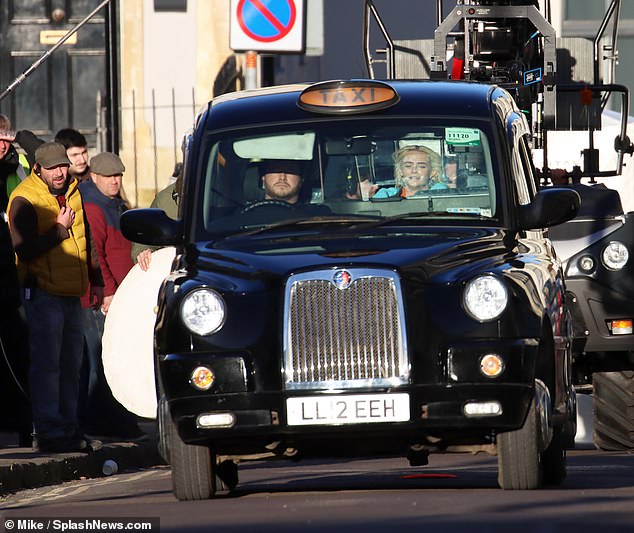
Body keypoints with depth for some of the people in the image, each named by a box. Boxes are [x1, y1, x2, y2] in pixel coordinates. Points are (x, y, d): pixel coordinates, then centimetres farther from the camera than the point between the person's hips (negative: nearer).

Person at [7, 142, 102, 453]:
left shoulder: (72, 191, 12)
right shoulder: (24, 200, -12)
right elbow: (24, 251, -21)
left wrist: (92, 280, 22)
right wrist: (60, 229, -21)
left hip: (71, 293, 8)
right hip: (43, 292, -8)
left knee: (71, 364, 12)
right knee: (47, 363, -8)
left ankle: (69, 429, 19)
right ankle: (48, 433, -7)